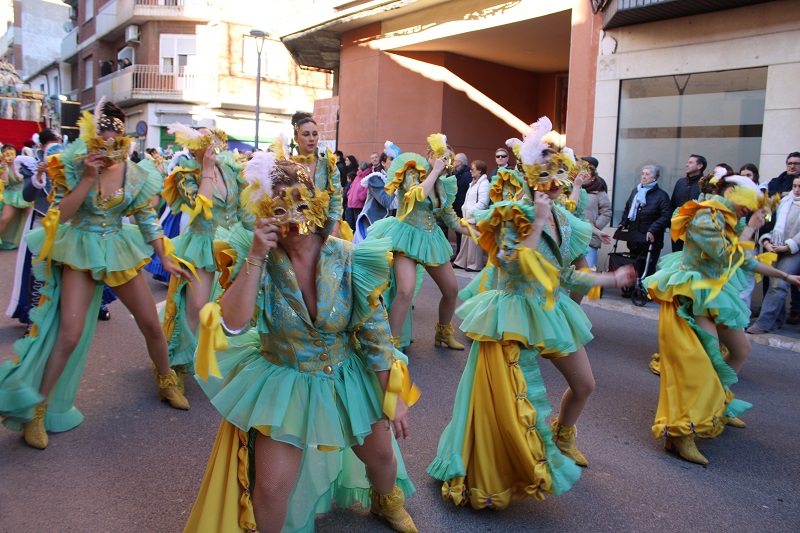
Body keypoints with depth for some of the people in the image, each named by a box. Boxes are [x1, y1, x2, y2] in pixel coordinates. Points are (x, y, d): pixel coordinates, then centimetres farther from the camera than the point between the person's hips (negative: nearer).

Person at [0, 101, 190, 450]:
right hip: (80, 253, -2)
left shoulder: (136, 174, -4)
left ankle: (166, 383, 31)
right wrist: (87, 177, -23)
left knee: (152, 324, 6)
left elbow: (147, 220, 6)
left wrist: (165, 260, 7)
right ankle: (37, 410, 4)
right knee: (71, 332, -13)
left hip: (119, 251, 3)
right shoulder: (75, 167, -8)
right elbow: (61, 215, -16)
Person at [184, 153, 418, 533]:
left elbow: (376, 335, -10)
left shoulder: (349, 260, -16)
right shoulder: (261, 261, -14)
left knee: (382, 456, 18)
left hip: (346, 379, 2)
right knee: (272, 488, -8)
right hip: (283, 383, -1)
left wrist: (395, 398, -7)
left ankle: (387, 502, 55)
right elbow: (232, 323, -27)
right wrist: (255, 258, -33)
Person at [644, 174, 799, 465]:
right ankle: (679, 432, -15)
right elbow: (727, 256, -23)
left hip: (713, 295, 11)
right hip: (692, 297, -11)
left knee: (741, 348, 19)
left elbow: (746, 261, 22)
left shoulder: (721, 220, 15)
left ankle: (719, 407, 34)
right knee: (698, 364, -18)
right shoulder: (705, 218, -15)